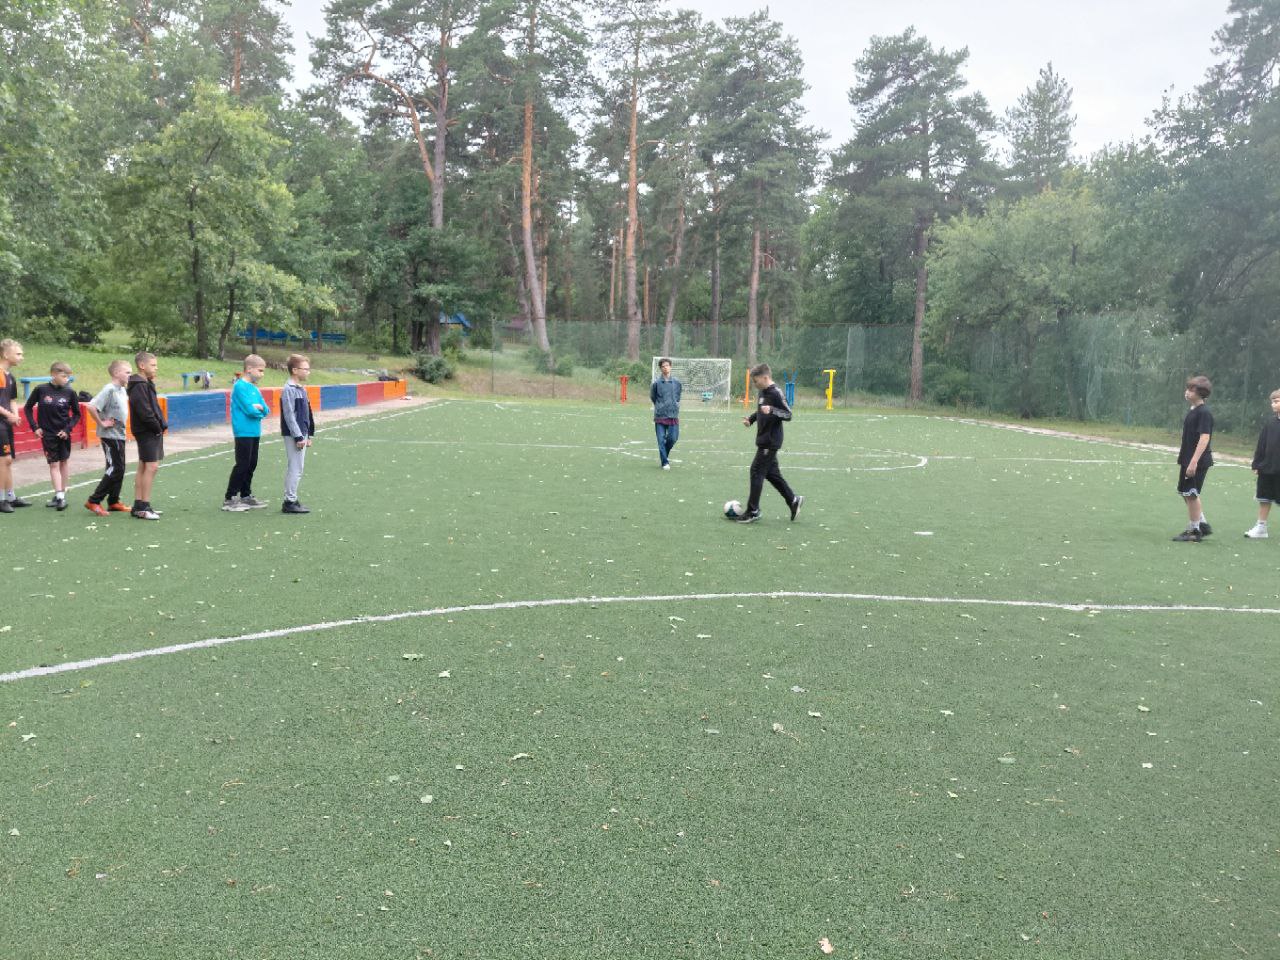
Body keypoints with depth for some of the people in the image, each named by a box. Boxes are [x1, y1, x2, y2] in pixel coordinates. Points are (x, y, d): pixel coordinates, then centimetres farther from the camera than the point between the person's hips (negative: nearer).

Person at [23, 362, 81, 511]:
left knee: (64, 461, 11)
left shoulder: (69, 392, -7)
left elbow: (76, 414, 3)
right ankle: (60, 496, -3)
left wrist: (68, 428, -8)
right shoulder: (41, 390, -8)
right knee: (54, 464, 0)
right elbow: (28, 408, 5)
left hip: (63, 434, 1)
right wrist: (35, 427, -1)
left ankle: (61, 493, 23)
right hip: (47, 434, -1)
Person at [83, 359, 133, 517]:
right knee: (114, 469, -8)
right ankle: (93, 501, -1)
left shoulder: (122, 390, 9)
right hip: (110, 435, -9)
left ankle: (113, 501, 21)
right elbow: (91, 406, -26)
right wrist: (101, 423, -17)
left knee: (119, 469, 12)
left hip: (120, 434, 9)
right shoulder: (109, 389, -17)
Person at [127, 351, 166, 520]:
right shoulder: (139, 386, -15)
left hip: (152, 431, 10)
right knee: (151, 466, -10)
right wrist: (158, 427, -11)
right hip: (147, 431, -10)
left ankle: (138, 506, 17)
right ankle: (143, 506, -7)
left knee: (144, 467, 11)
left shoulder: (146, 384, 16)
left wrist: (161, 425, 7)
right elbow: (145, 412, -21)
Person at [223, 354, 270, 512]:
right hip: (244, 432, -8)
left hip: (255, 432, 8)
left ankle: (246, 496, 22)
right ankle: (229, 499, -1)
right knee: (242, 465, -7)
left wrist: (259, 407, -12)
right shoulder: (240, 386, -12)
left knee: (251, 465, 12)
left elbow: (265, 410, 9)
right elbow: (249, 410, -19)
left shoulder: (255, 388, 14)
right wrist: (258, 410, 1)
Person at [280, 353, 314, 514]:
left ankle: (290, 500, 20)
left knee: (294, 469, 13)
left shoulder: (302, 389, 14)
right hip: (293, 436, -9)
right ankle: (289, 502, -1)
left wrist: (308, 435, 17)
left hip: (301, 434, 9)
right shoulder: (289, 390, -14)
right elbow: (289, 416, -17)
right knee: (295, 469, -6)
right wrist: (298, 437, -18)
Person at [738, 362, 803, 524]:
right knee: (772, 473, 14)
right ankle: (793, 501, 24)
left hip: (771, 442, -9)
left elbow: (788, 414, -17)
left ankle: (753, 511, 1)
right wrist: (751, 419, 9)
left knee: (756, 472, -6)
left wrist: (772, 410, -32)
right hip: (764, 441, 9)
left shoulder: (776, 393, -16)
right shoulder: (762, 392, 10)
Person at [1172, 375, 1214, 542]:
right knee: (1189, 494, 18)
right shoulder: (1192, 411, 12)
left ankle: (1194, 531, 8)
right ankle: (1203, 525, 30)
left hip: (1198, 462, -9)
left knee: (1191, 495, -2)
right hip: (1188, 460, 9)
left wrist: (1194, 461, -26)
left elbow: (1204, 438, -22)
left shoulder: (1204, 413, -16)